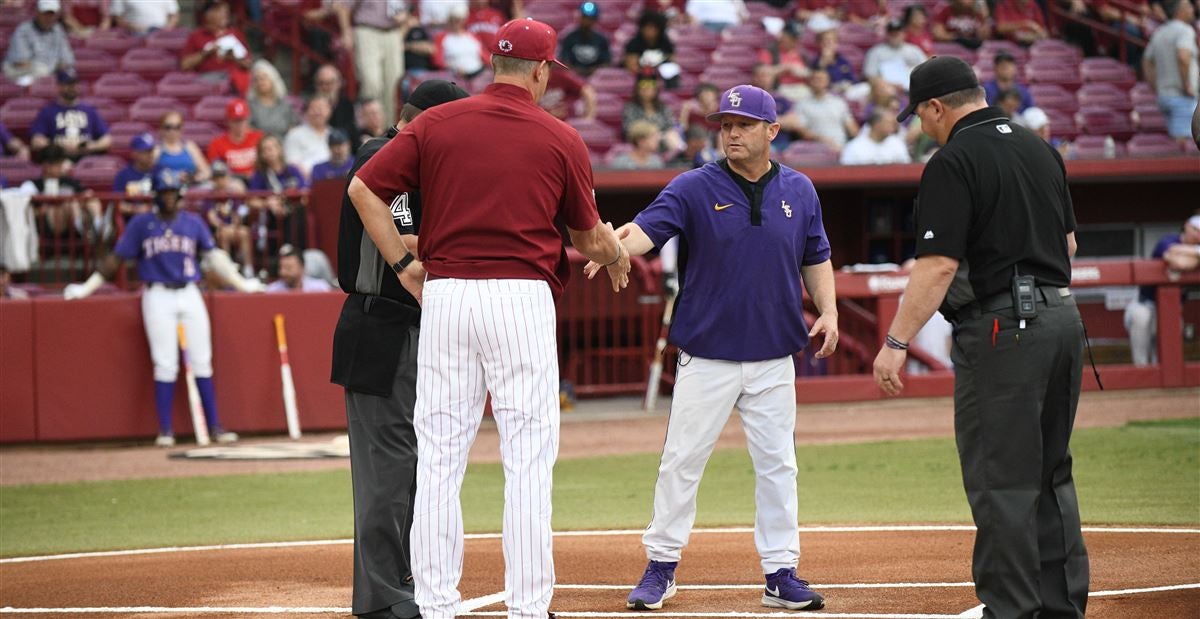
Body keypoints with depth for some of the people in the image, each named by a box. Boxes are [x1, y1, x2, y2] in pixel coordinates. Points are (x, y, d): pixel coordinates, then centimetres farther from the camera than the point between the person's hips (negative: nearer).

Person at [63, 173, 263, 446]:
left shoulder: (193, 222, 11)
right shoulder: (141, 224, 4)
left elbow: (213, 255, 13)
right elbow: (116, 258, 4)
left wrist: (239, 282, 10)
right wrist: (88, 287, 0)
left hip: (190, 295, 2)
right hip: (158, 297, -2)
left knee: (202, 362, 0)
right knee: (165, 364, -5)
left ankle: (214, 426, 3)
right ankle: (165, 430, 1)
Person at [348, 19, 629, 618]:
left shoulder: (436, 123, 5)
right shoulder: (560, 138, 3)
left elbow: (363, 188, 0)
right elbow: (588, 236, 12)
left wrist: (402, 263, 7)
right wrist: (615, 257, 34)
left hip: (445, 298, 2)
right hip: (523, 299, -2)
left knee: (438, 459, 6)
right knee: (528, 460, 1)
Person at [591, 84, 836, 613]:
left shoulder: (799, 192, 5)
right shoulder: (694, 188, -5)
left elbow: (815, 258, 14)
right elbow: (647, 228, -20)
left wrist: (828, 311, -2)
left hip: (774, 360, 2)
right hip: (706, 357, -2)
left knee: (777, 466, 6)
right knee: (681, 463, 1)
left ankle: (781, 574, 12)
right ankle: (661, 567, 12)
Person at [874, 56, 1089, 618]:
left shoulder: (953, 163, -11)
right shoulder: (1040, 150, 13)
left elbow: (939, 264, -18)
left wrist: (896, 343, -17)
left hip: (1000, 327, -8)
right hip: (1062, 318, 8)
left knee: (1000, 478, -4)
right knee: (1050, 472, 15)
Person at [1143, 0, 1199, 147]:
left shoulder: (1159, 34, 14)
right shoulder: (1185, 30, -12)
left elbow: (1147, 63, 21)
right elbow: (1183, 57, -29)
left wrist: (1157, 91, 20)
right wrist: (1187, 85, -19)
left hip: (1164, 95, 9)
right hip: (1182, 97, -9)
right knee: (1182, 141, -11)